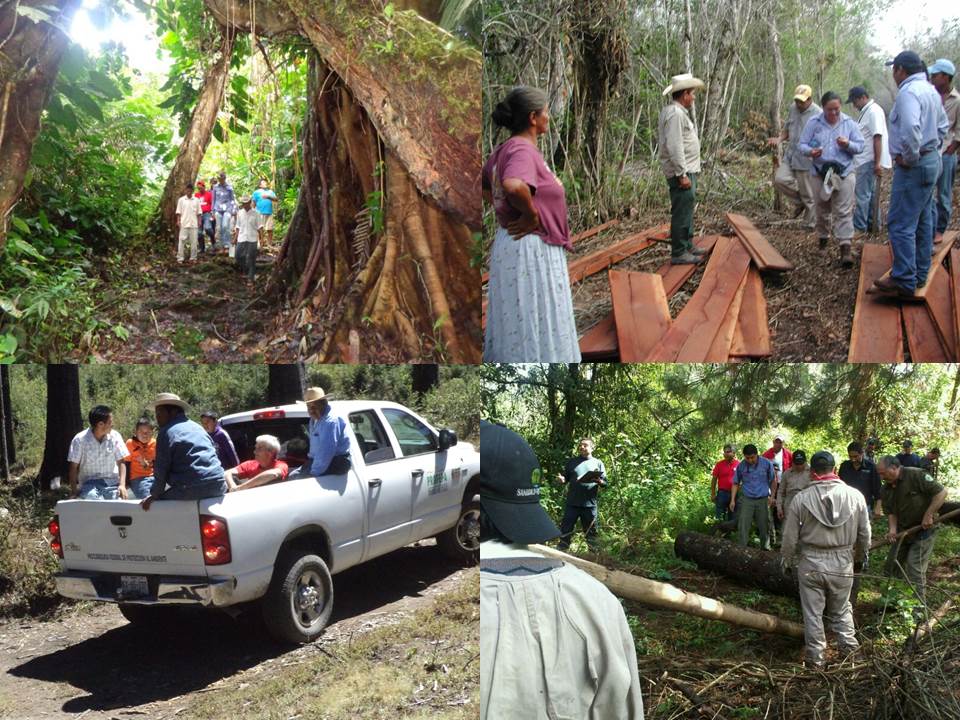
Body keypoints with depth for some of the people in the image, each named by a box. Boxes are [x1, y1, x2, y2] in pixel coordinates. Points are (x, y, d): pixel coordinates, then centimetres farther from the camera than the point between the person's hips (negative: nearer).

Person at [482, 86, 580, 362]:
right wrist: (531, 214, -23)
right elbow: (514, 186, -39)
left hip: (510, 243, 10)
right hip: (531, 248, -10)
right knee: (531, 321, -2)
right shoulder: (522, 149, -19)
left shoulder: (505, 149, 10)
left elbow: (483, 182, 25)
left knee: (515, 320, 18)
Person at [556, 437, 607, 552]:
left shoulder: (598, 463, 10)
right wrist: (562, 479, -10)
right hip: (572, 503, 1)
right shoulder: (572, 462, 12)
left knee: (591, 532, 6)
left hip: (590, 504, -1)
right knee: (565, 530, 1)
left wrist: (599, 481, -15)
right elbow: (566, 479, 13)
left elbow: (605, 483, 7)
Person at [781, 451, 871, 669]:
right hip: (842, 563, 2)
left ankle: (815, 659, 18)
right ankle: (849, 649, 23)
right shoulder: (855, 496, -6)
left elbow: (790, 537, -6)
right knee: (841, 611, 21)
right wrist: (861, 554, 23)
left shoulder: (801, 499, -12)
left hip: (810, 563, -2)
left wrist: (788, 559, 13)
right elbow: (865, 534, 3)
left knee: (813, 614, 11)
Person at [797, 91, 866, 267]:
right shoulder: (813, 123, 0)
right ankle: (823, 237, 37)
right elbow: (802, 144, 0)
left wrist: (848, 144, -18)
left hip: (844, 173, -1)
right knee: (822, 210, 14)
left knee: (844, 212, -7)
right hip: (820, 173, 1)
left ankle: (845, 248, -10)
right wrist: (810, 151, -22)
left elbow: (860, 145, 4)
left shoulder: (849, 124, 1)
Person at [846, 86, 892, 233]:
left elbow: (878, 138, -20)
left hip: (869, 161, -10)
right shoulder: (866, 112, 15)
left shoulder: (874, 111, -15)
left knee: (863, 194, -7)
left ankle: (859, 227, -4)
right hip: (865, 160, 10)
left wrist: (877, 163, -22)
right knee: (870, 193, 14)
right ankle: (870, 224, 21)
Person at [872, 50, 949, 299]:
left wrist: (909, 157, -21)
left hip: (913, 166, -10)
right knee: (922, 221, 15)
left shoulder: (909, 92, -18)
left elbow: (910, 127, -33)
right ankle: (919, 275, 23)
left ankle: (905, 282, -11)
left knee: (901, 224, -10)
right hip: (931, 161, 11)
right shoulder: (930, 90, 15)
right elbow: (942, 124, 26)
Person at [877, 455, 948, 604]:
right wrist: (892, 529, -17)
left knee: (915, 570, -8)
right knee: (891, 567, 12)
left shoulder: (916, 475, -20)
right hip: (902, 531, 7)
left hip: (923, 531, -7)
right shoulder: (886, 489, 2)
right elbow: (890, 512, 2)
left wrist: (928, 515, -22)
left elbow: (942, 492, -22)